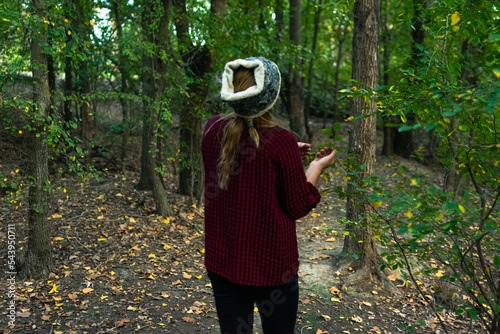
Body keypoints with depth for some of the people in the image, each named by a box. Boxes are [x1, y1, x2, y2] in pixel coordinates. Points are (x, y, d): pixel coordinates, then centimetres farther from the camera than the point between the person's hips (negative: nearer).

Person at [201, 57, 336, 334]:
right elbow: (297, 207, -11)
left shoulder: (213, 130, -7)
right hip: (270, 264, -4)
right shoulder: (280, 141, -22)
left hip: (221, 261, 4)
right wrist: (317, 167, 3)